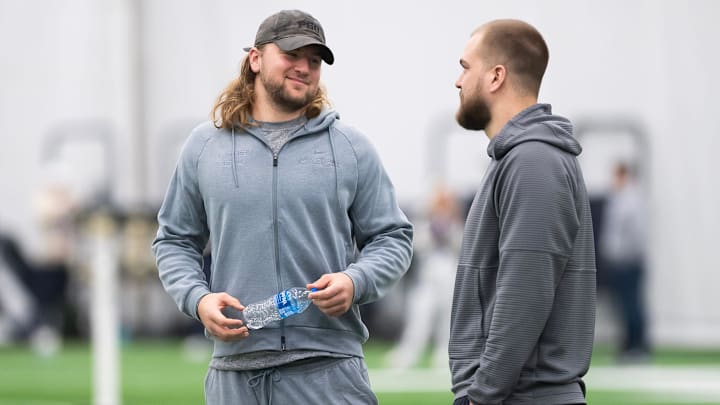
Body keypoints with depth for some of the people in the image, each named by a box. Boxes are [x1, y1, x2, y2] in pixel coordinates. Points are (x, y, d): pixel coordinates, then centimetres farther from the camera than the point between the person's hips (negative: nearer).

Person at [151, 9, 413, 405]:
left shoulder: (351, 147, 7)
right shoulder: (204, 146, 10)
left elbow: (392, 238, 10)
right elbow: (174, 240, 15)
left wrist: (355, 281, -11)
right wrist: (197, 298, -4)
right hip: (235, 368, 2)